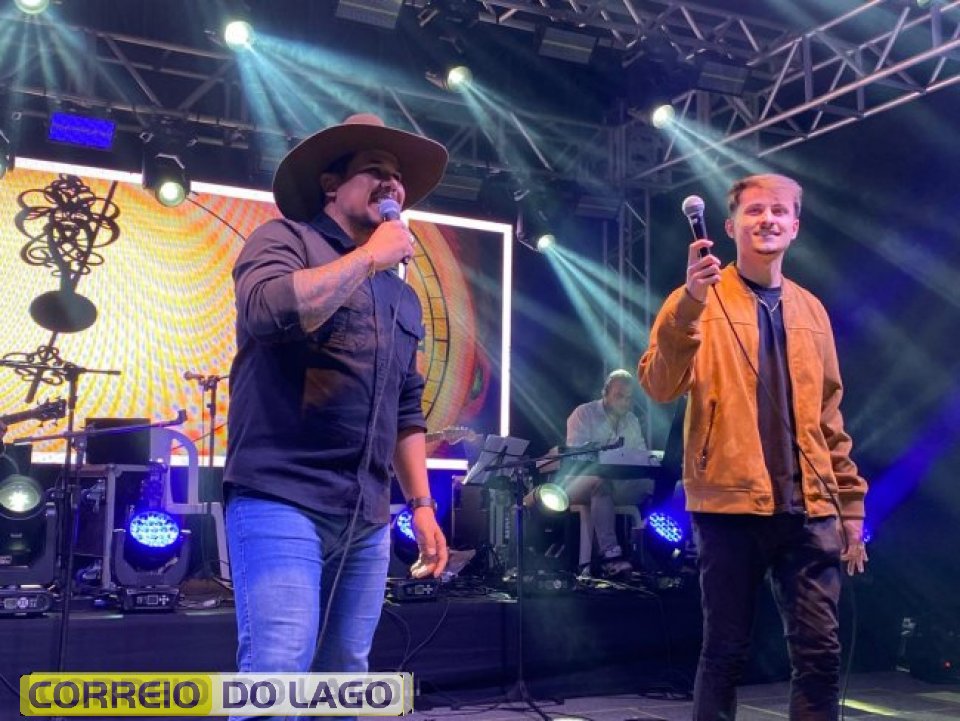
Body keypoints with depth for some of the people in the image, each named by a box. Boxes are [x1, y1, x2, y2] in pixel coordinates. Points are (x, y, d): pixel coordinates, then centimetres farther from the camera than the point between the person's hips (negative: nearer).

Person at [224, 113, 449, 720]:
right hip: (281, 500, -7)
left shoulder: (403, 296, 20)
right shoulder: (285, 239, 1)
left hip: (367, 519, 7)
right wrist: (370, 255, -11)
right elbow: (270, 309, -22)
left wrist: (423, 506, 15)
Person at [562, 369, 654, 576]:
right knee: (601, 481, -41)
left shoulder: (632, 420, 20)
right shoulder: (584, 414, 1)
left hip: (618, 483, 5)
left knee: (653, 483, -24)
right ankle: (609, 553, -46)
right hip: (581, 481, -5)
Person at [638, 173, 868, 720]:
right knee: (726, 652, 4)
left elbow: (828, 415, 18)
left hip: (809, 508, 4)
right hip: (731, 502, -4)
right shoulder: (698, 300, 0)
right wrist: (691, 304, -27)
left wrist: (851, 501, 15)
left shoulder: (811, 310, 15)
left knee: (821, 652, 4)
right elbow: (660, 387, -14)